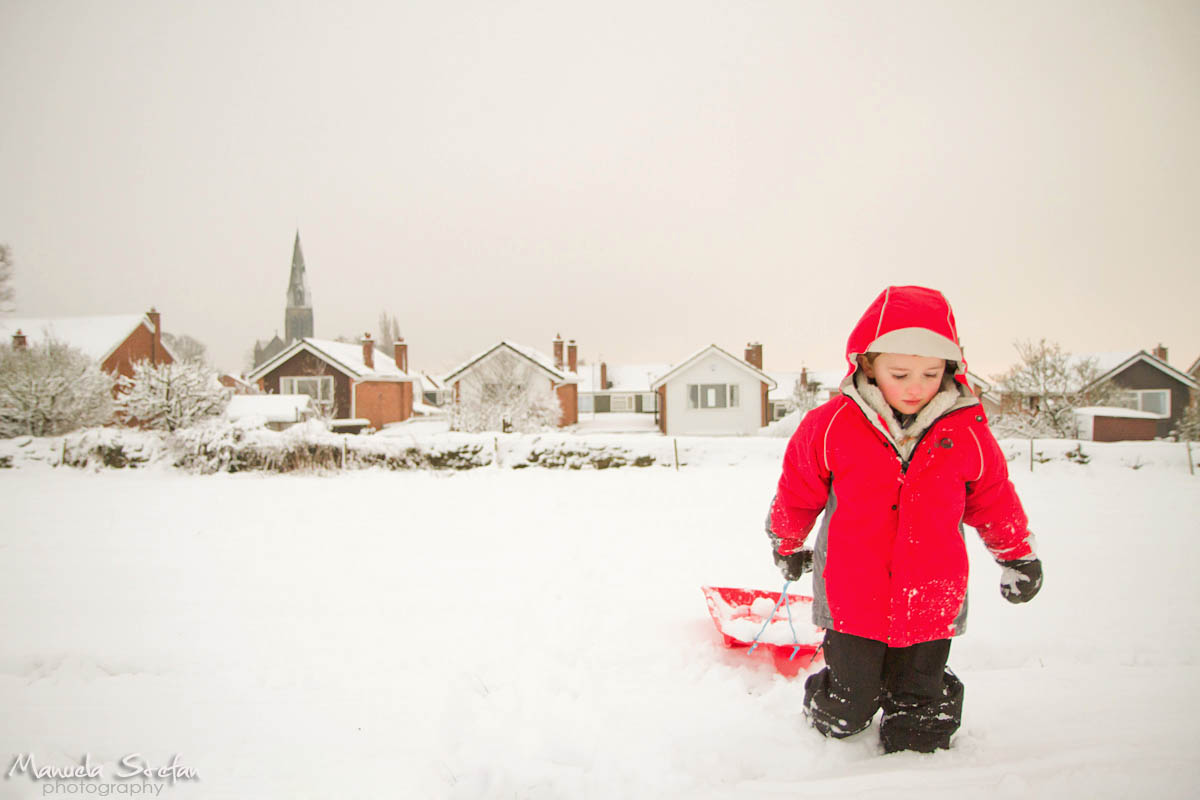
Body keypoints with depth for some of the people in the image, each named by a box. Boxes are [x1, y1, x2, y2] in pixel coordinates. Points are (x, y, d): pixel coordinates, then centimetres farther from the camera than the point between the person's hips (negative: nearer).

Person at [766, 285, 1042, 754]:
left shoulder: (968, 434, -5)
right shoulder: (831, 427, -10)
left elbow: (994, 501, 13)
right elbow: (797, 491, 6)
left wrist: (1018, 557, 22)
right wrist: (788, 545, 19)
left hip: (929, 604, 1)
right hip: (852, 601, -1)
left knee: (922, 715, 12)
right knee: (845, 713, 11)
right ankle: (827, 726, 43)